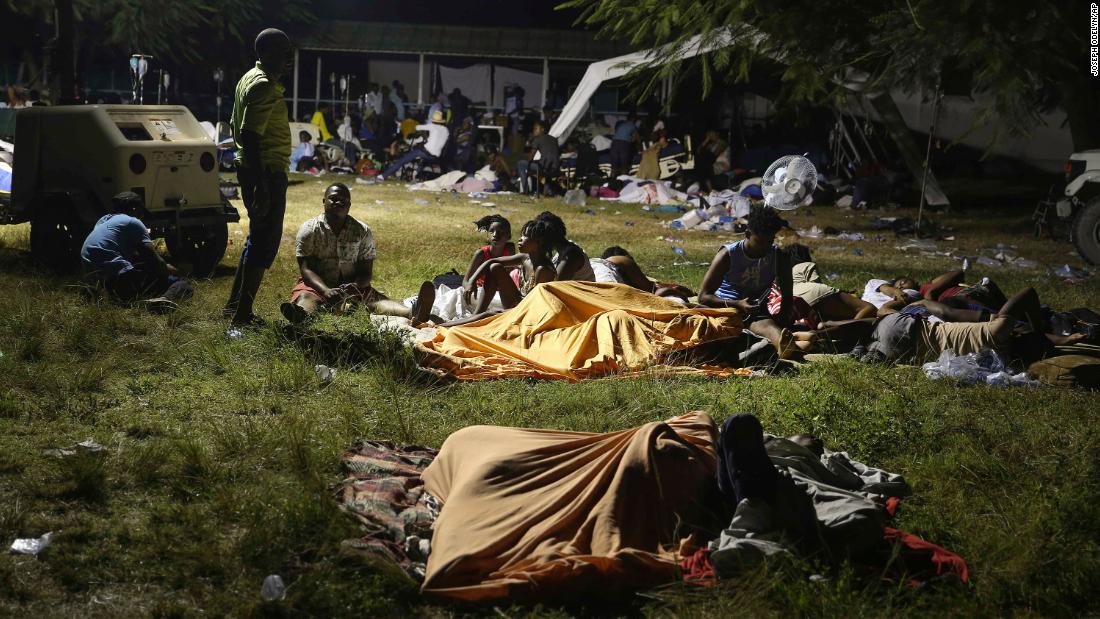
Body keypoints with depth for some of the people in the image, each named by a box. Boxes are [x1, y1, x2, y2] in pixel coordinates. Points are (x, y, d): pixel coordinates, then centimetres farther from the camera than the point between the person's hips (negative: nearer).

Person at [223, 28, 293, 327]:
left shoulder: (251, 78, 15)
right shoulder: (264, 86, -18)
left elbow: (237, 126, 22)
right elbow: (250, 135, -25)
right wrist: (261, 184, -28)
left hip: (253, 169, 11)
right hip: (267, 172, -11)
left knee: (258, 237, 19)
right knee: (265, 241, -6)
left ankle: (234, 303, 26)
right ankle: (243, 313, -4)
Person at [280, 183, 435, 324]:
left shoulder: (362, 232, 4)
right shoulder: (309, 229, -1)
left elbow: (366, 271, 2)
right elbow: (306, 269, -10)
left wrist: (356, 287, -24)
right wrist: (326, 291, -31)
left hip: (352, 285, 2)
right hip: (317, 285, -2)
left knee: (375, 299, -28)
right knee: (305, 297, -37)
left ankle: (412, 313, -60)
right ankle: (300, 315, -76)